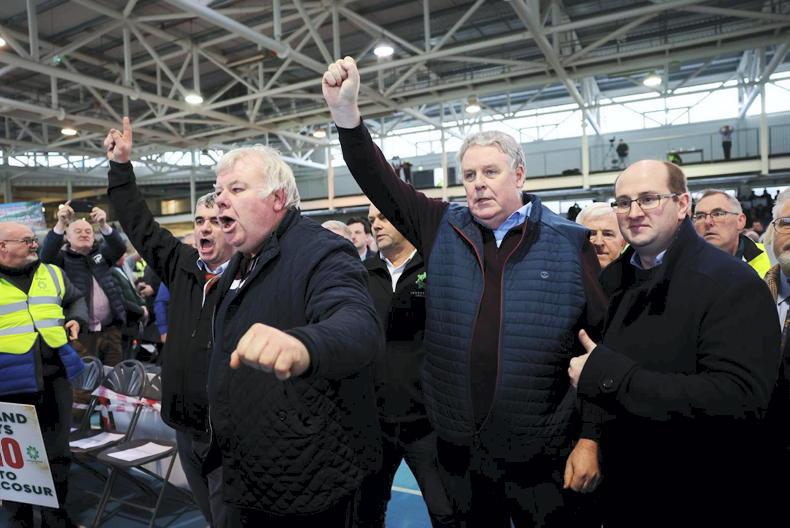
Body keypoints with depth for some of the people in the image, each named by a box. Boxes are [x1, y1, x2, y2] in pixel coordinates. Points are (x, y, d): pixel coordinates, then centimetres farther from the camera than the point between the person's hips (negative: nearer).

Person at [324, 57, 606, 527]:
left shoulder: (570, 242, -6)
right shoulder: (444, 229, 1)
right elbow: (379, 182, -5)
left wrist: (591, 438, -6)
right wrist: (346, 111, -18)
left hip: (542, 454, -2)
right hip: (459, 449, 3)